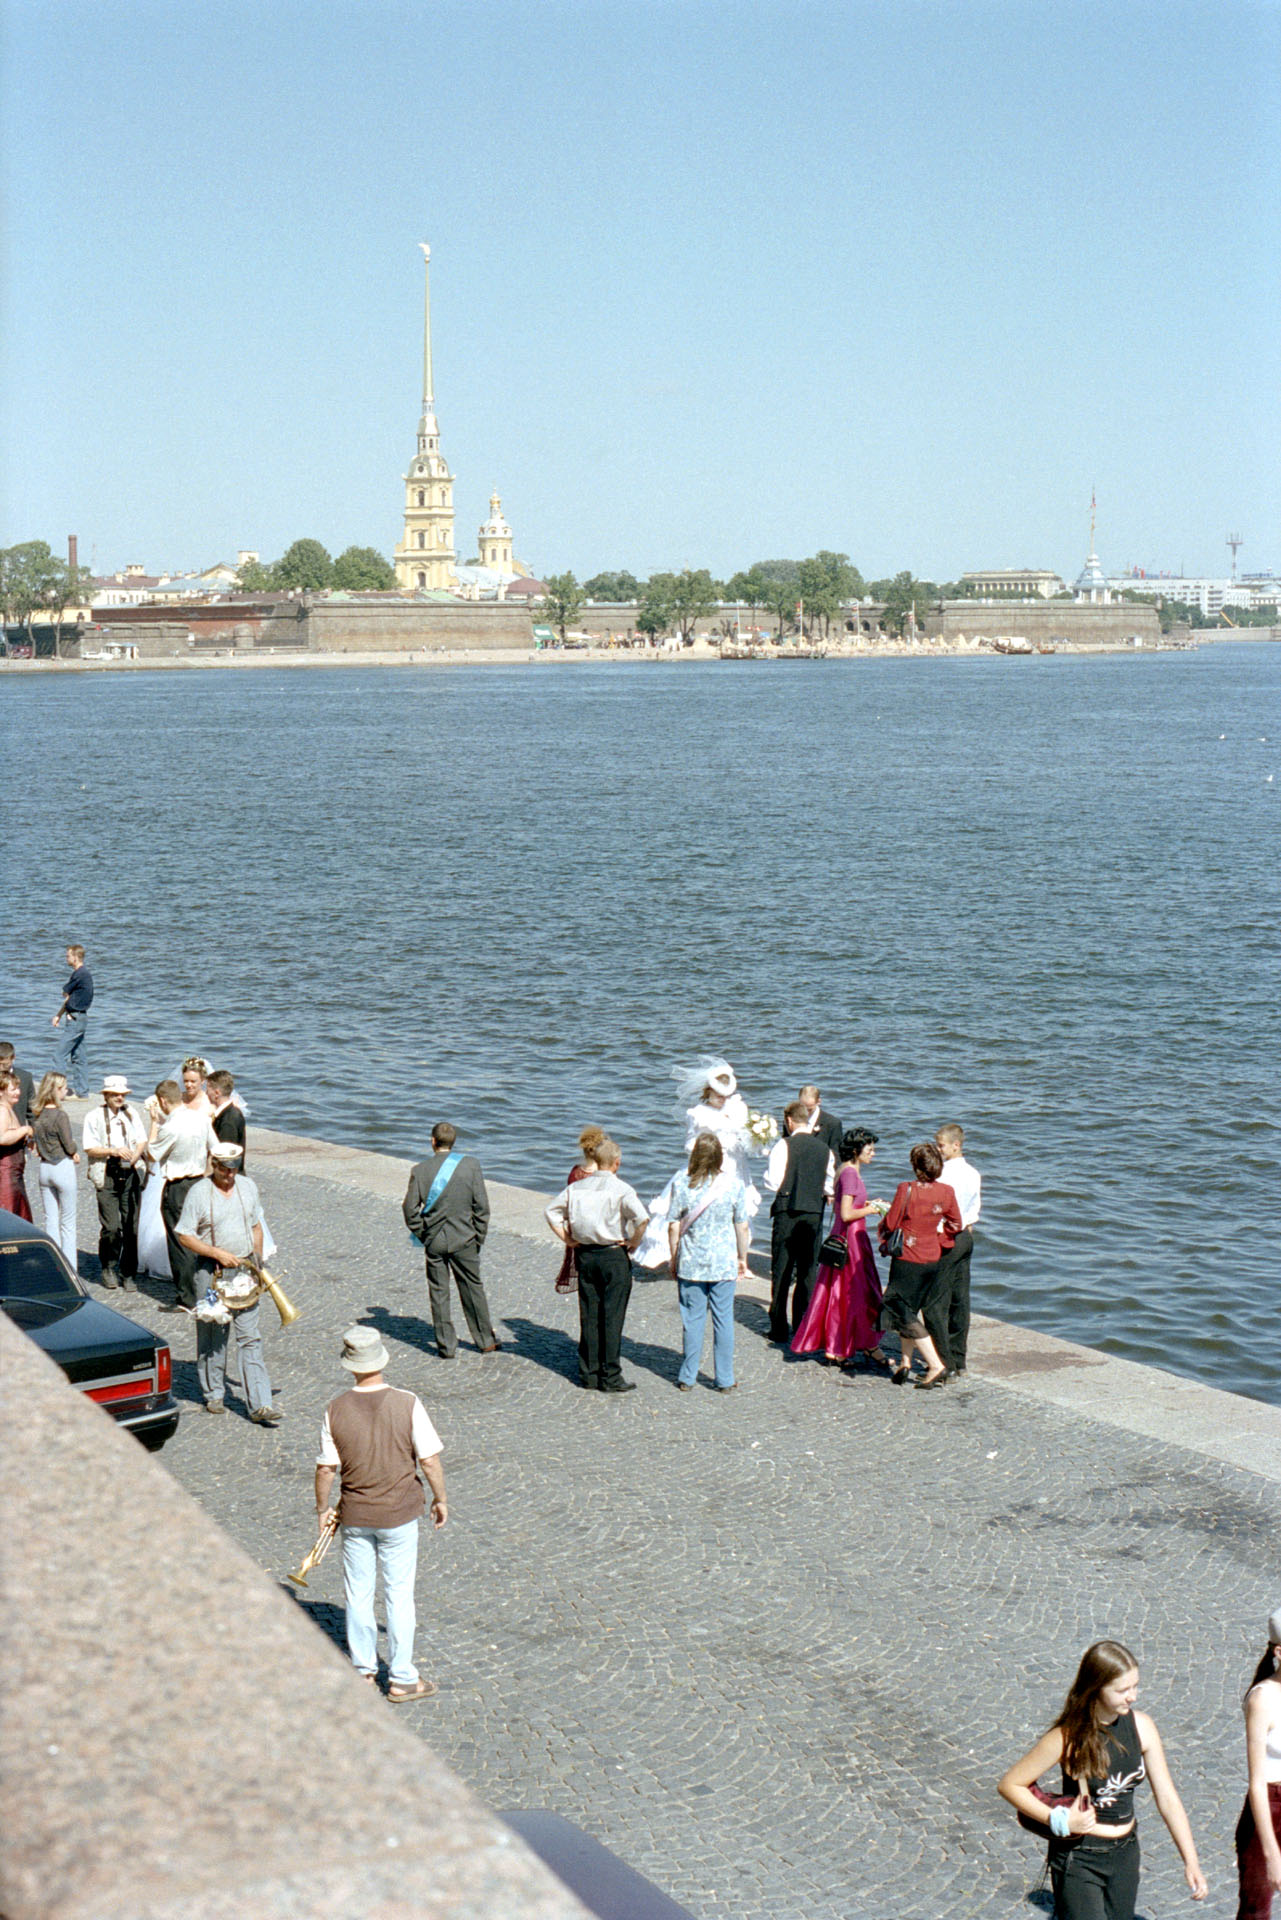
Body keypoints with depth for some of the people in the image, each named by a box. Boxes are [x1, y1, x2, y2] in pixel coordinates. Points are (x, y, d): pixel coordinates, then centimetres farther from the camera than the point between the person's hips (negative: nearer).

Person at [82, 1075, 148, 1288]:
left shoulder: (131, 1114, 13)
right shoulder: (94, 1116, 1)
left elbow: (142, 1141, 12)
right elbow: (89, 1148, -4)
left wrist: (134, 1156, -9)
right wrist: (113, 1151, -18)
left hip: (130, 1174, 3)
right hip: (107, 1176, -3)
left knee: (131, 1227, 0)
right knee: (111, 1227, -9)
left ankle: (129, 1274, 9)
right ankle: (109, 1267, 13)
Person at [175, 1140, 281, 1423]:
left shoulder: (247, 1186, 7)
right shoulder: (198, 1192, -8)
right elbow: (184, 1236, -8)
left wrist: (257, 1258, 11)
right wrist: (219, 1253, -14)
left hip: (244, 1272, 3)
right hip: (211, 1272, -3)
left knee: (250, 1337, -1)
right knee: (212, 1336, 6)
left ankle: (260, 1405, -4)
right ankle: (214, 1395, 25)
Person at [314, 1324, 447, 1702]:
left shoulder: (336, 1410, -10)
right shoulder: (406, 1404, -16)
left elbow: (325, 1468, -4)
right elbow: (429, 1459, -11)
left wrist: (322, 1509, 12)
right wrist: (440, 1499, 5)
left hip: (354, 1515, 2)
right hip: (398, 1514, -2)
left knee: (357, 1593, 15)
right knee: (399, 1594, 8)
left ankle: (363, 1671, 26)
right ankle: (401, 1679, 14)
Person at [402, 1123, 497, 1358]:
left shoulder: (420, 1170, -7)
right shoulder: (470, 1165, -8)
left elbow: (410, 1208, -6)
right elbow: (481, 1206, -6)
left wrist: (422, 1235, 8)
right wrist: (479, 1237, 4)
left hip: (434, 1241, 0)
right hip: (464, 1239, 0)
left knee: (438, 1293, 9)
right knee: (472, 1288, 13)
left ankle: (446, 1346, 12)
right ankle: (486, 1341, 22)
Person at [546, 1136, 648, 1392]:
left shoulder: (576, 1187, 4)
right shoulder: (621, 1189, -12)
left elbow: (552, 1212, 11)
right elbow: (642, 1218, -25)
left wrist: (568, 1239, 12)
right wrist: (633, 1244, -10)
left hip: (585, 1254, 5)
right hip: (614, 1255, -5)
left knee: (588, 1315, 11)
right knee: (612, 1316, 1)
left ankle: (588, 1375, 16)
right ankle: (610, 1378, 4)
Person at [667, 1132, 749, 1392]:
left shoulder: (682, 1183, -8)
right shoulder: (733, 1183, -6)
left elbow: (674, 1226, -4)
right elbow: (742, 1226, -1)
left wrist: (674, 1258, 8)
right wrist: (743, 1258, 12)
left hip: (691, 1263, 0)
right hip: (724, 1262, 0)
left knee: (692, 1319, 9)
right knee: (724, 1319, 8)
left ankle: (687, 1378, 15)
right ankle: (724, 1380, 13)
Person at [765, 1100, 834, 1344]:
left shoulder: (783, 1146, -8)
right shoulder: (824, 1149, 4)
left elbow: (773, 1182, -11)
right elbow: (829, 1186, 7)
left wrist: (768, 1178, 10)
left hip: (787, 1211, -3)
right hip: (815, 1213, 3)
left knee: (781, 1272, 4)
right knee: (808, 1271, 10)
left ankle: (779, 1330, 4)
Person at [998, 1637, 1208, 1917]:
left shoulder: (1142, 1728, -4)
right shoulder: (1068, 1738, -18)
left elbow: (1167, 1798, 2)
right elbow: (1009, 1784, -12)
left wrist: (1191, 1861, -1)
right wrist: (1059, 1821, -20)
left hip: (1125, 1855, 5)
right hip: (1078, 1859, -5)